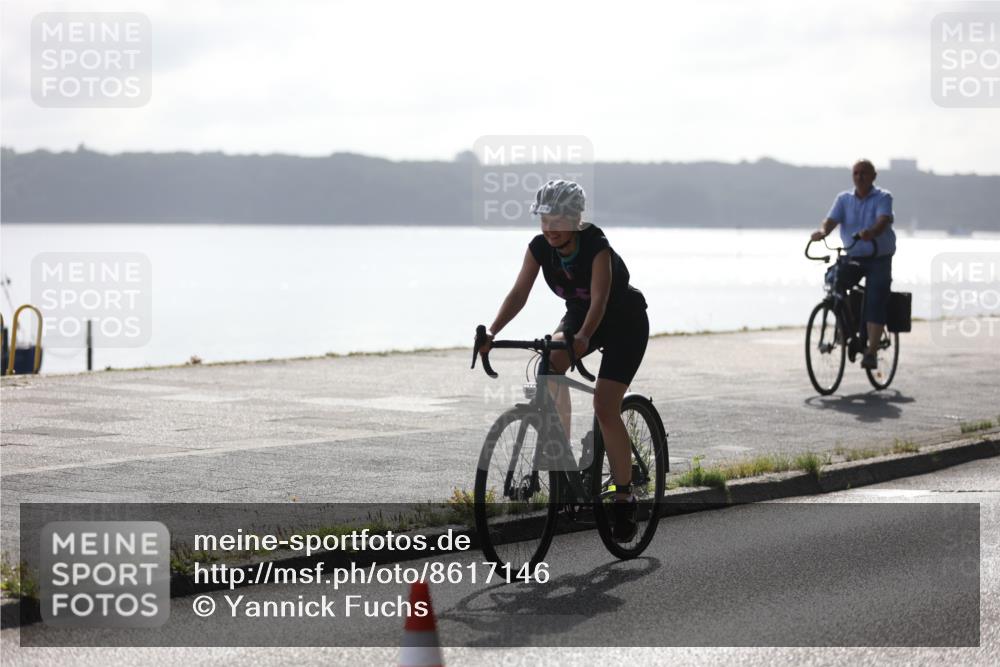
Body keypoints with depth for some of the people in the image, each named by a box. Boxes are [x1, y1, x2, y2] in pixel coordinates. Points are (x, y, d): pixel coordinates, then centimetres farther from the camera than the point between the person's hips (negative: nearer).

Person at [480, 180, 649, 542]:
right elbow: (519, 292, -17)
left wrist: (583, 338, -57)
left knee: (605, 408, -17)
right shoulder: (539, 247, -14)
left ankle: (624, 497, -6)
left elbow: (599, 299, -39)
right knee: (549, 363, -26)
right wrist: (492, 332, -31)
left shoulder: (597, 246, -30)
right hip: (579, 315, 5)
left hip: (625, 322, -5)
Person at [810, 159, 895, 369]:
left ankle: (871, 352, -15)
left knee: (875, 303, -14)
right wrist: (823, 231, -34)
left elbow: (883, 220, -25)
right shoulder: (844, 199, 5)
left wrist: (871, 232, -47)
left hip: (879, 259, -3)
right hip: (852, 257, 3)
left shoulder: (883, 197, -6)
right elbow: (832, 219, -10)